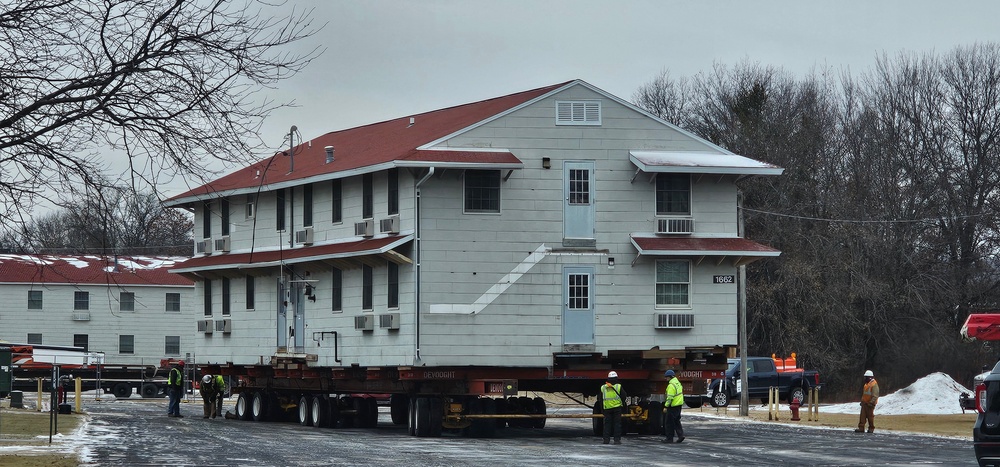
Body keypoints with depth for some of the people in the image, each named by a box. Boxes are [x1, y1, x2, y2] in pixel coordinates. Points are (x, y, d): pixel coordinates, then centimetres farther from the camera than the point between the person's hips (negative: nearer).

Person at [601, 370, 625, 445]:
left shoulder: (603, 388, 4)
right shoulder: (618, 387, -4)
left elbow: (601, 400, 8)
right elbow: (623, 397, 0)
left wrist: (602, 409, 14)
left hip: (607, 408, 2)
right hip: (617, 408, -2)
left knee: (607, 424, 7)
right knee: (617, 423, 3)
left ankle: (606, 439, 2)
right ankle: (617, 439, -1)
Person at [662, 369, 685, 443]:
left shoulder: (671, 385, -19)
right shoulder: (678, 382, 11)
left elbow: (670, 397, -23)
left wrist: (666, 406, -19)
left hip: (673, 406, -9)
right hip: (679, 404, 9)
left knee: (669, 422, 0)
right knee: (677, 421, 18)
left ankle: (669, 438, 3)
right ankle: (680, 435, 9)